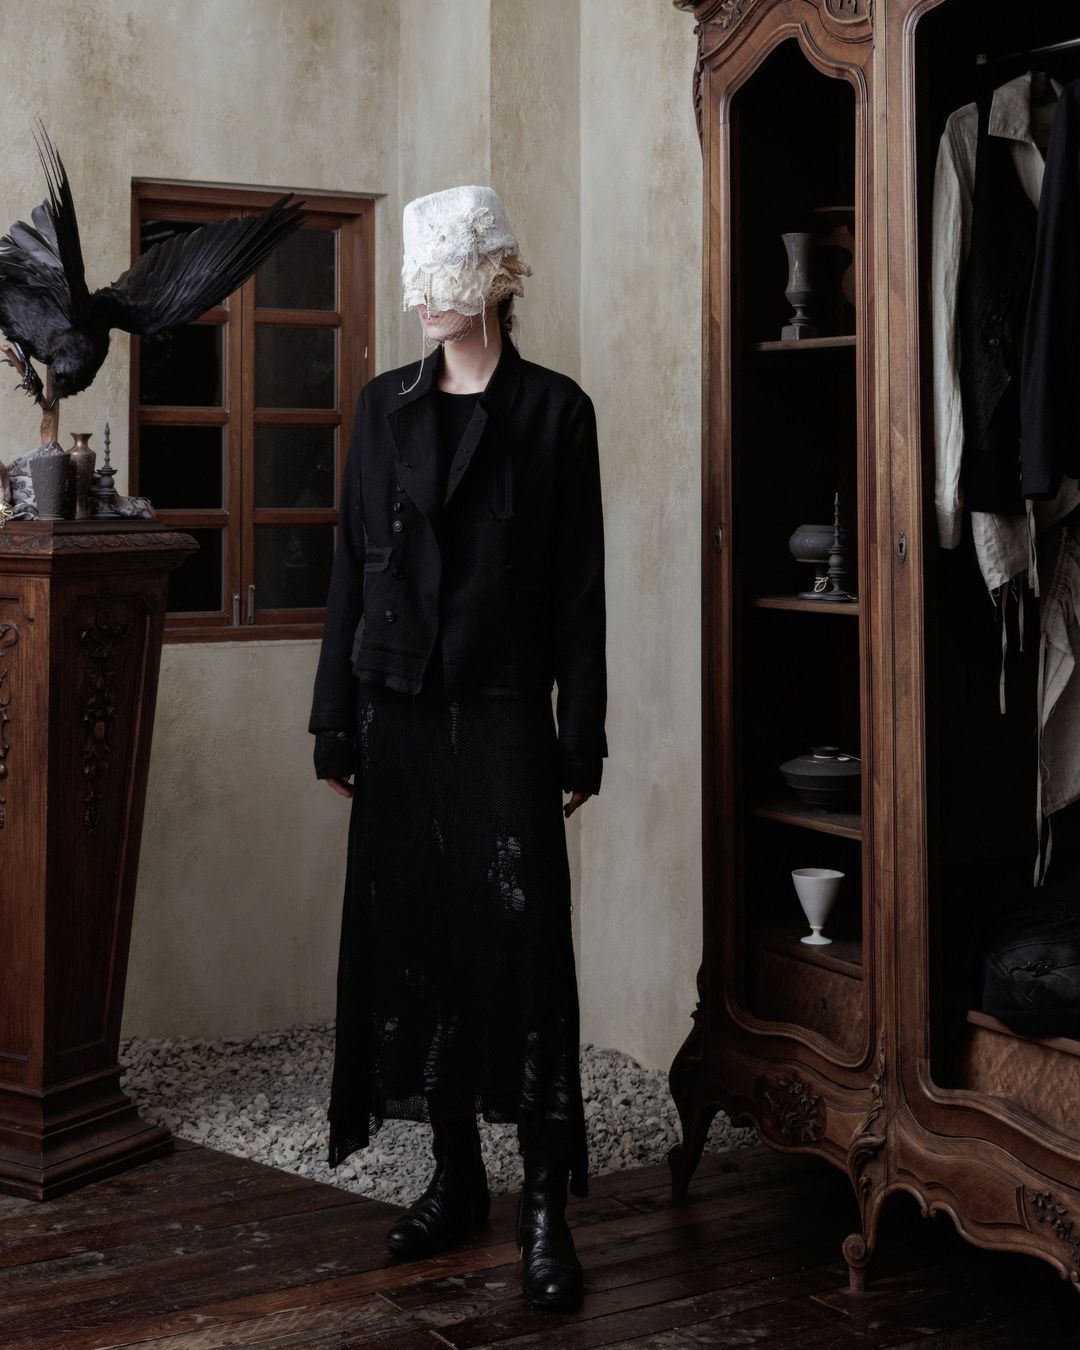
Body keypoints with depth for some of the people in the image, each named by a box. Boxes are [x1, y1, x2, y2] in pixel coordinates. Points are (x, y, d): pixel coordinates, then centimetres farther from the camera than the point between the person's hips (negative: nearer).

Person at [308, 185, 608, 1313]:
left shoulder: (554, 409, 0)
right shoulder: (386, 405, 10)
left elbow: (579, 583, -2)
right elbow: (352, 562, 10)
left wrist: (581, 740, -6)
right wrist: (336, 721, 6)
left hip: (502, 711, -4)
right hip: (398, 709, 4)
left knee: (521, 935, -7)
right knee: (412, 932, 6)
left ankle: (545, 1200, 0)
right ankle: (454, 1176, 20)